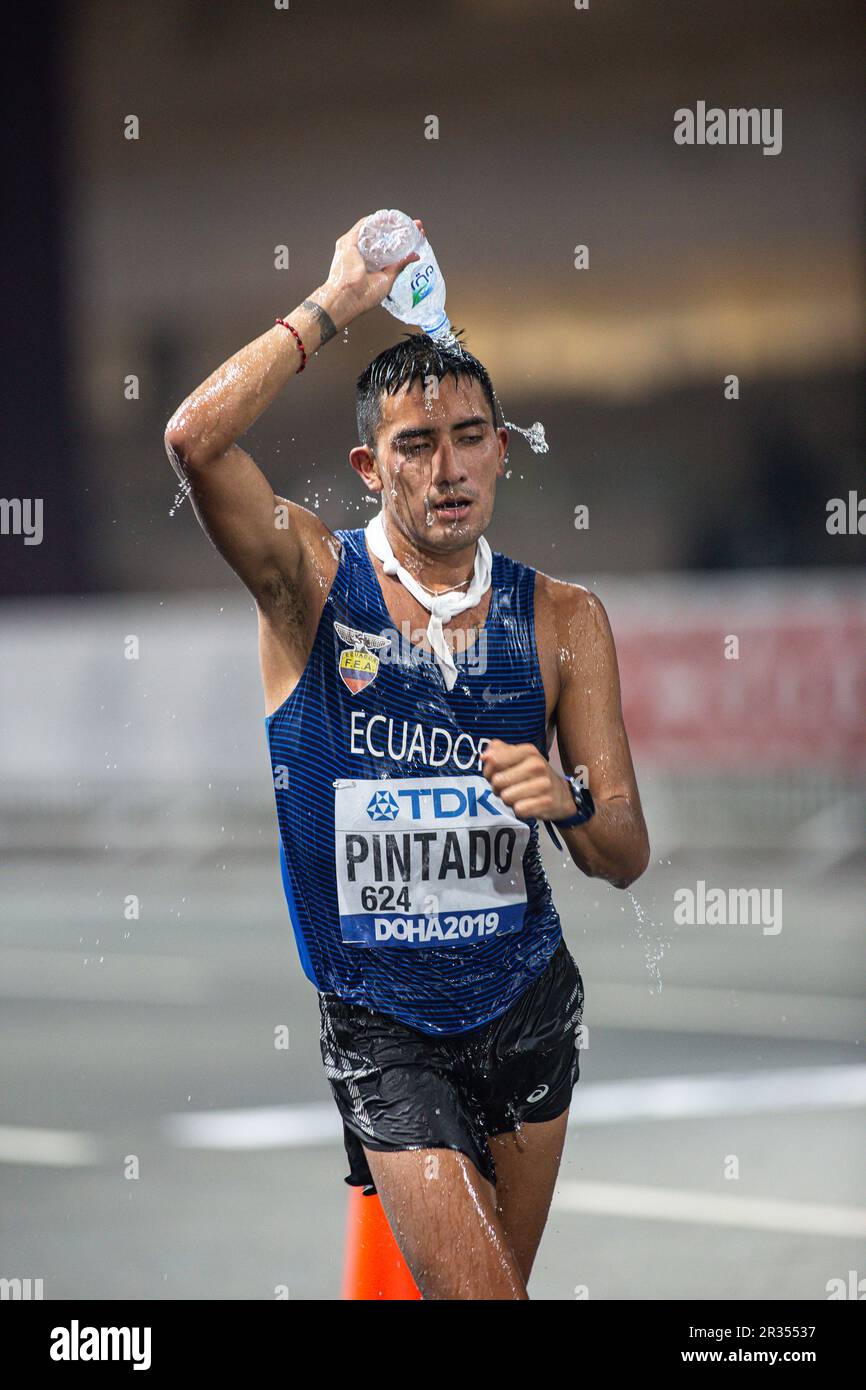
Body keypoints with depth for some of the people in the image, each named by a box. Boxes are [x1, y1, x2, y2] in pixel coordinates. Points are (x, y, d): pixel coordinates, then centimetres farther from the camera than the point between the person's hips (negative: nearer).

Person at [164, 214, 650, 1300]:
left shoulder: (562, 620, 2)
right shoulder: (315, 584, -6)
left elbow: (626, 859, 3)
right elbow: (196, 438, -26)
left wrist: (570, 802, -20)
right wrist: (335, 303, -18)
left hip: (528, 1003, 4)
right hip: (381, 1025, -4)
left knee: (501, 1281, 14)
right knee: (480, 1297, -14)